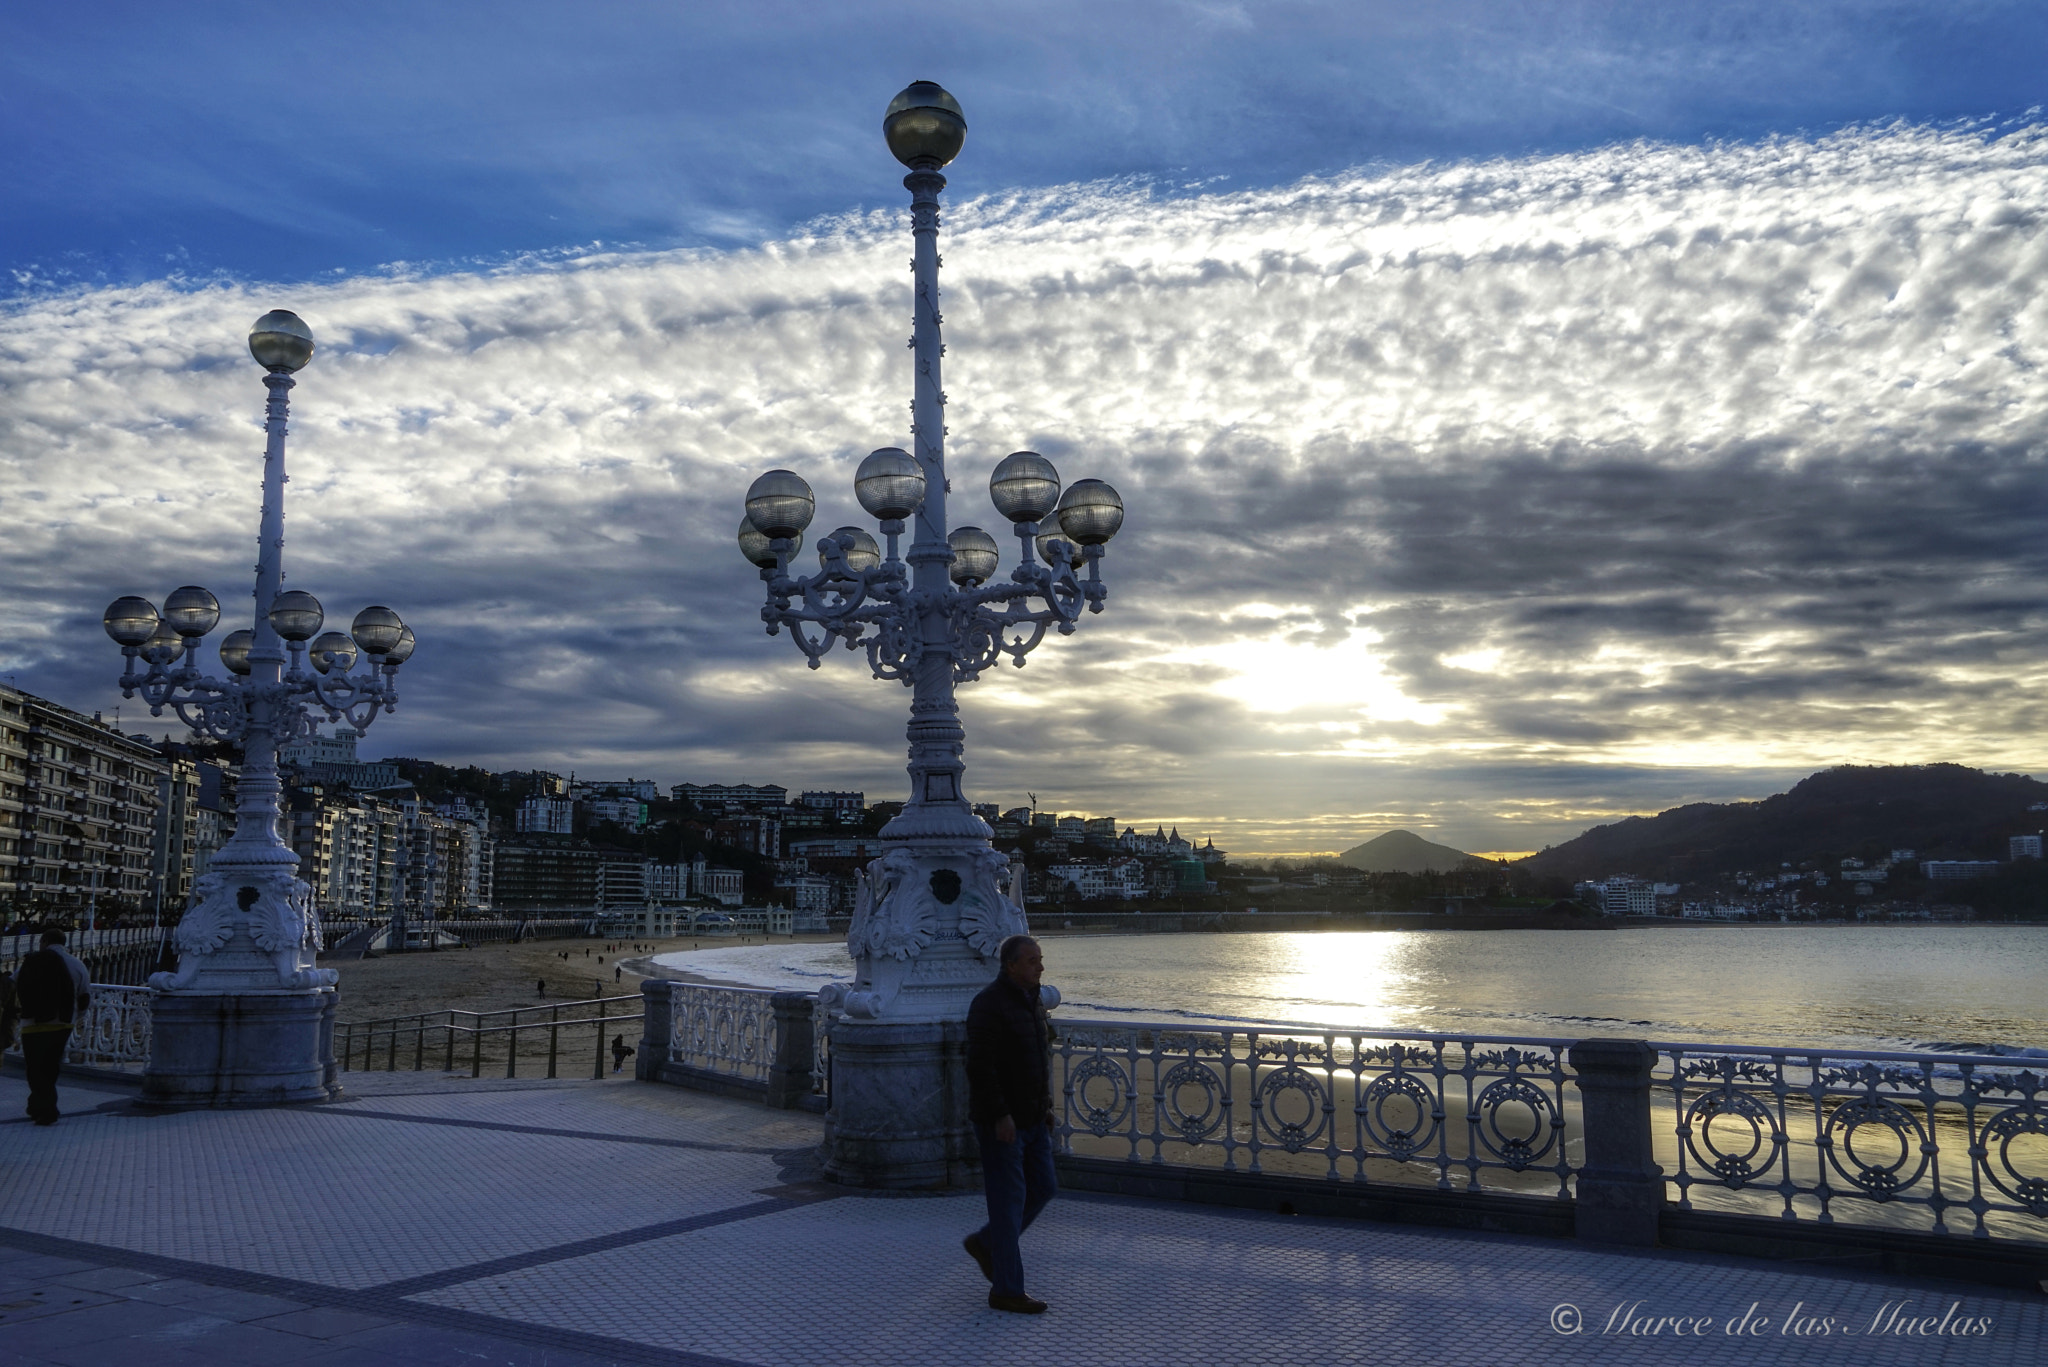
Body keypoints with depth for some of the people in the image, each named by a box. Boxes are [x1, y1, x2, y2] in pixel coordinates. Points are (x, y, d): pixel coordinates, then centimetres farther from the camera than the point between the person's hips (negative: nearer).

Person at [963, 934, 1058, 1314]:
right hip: (1002, 1122, -9)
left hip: (1032, 1118, 9)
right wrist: (999, 1116, -24)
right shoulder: (990, 1004, -17)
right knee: (1009, 1200, -3)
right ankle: (1007, 1291, 7)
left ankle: (985, 1243, 30)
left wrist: (1045, 1107, 16)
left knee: (1042, 1187, 13)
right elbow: (980, 1065, -22)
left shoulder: (1032, 1000, 12)